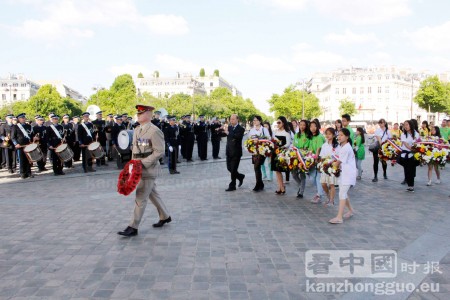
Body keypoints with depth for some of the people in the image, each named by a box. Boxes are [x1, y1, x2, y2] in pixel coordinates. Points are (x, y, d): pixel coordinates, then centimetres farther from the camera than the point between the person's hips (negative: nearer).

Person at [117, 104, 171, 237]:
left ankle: (133, 227, 5)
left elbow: (159, 152, -19)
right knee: (153, 194, 19)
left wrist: (143, 163, -22)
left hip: (149, 169, -9)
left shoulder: (154, 131, -16)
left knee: (140, 198, -4)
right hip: (140, 168, 9)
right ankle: (165, 216, 35)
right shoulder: (137, 130, 11)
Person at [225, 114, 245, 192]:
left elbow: (238, 136, -28)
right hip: (229, 151, 6)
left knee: (233, 170, -2)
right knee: (229, 168, 11)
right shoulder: (229, 127, 10)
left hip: (236, 152, -6)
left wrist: (228, 133, -33)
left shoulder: (241, 129, -9)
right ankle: (240, 177, 35)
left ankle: (232, 186, 10)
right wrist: (222, 130, -12)